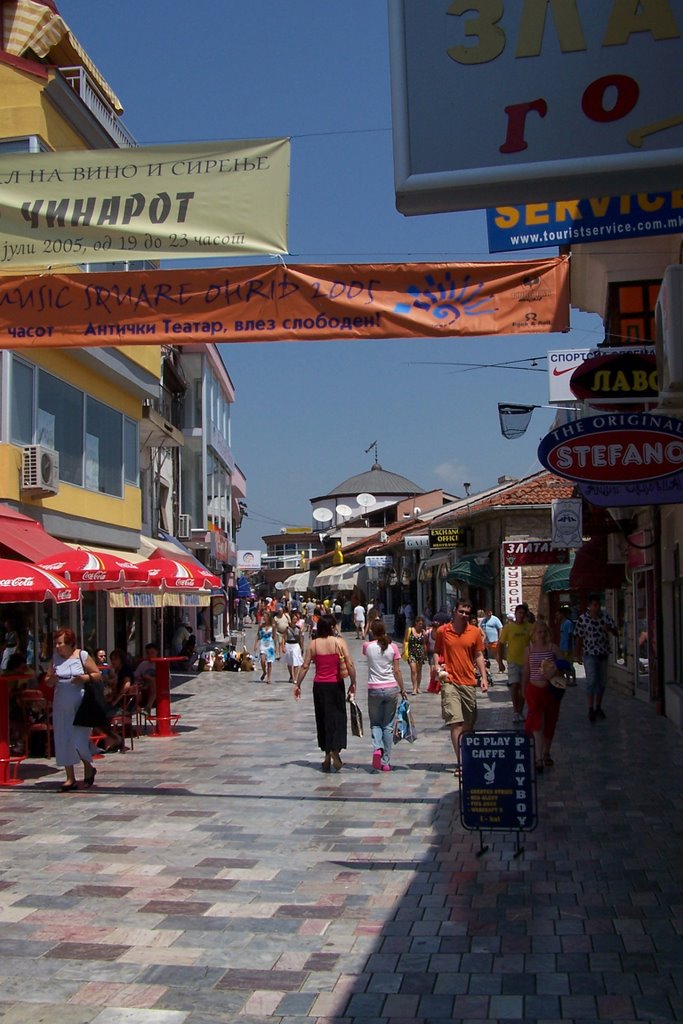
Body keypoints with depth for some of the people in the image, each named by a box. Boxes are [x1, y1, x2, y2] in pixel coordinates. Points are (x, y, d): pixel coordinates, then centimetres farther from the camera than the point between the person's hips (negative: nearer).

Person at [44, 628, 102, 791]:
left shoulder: (82, 656, -3)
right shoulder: (56, 658, 8)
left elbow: (98, 675, -2)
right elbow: (48, 680, 13)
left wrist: (84, 678, -19)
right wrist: (51, 680, -10)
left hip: (80, 704, -4)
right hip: (61, 705, 4)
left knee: (80, 739, -6)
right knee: (63, 740, 3)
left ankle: (89, 767, 22)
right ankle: (70, 778, 11)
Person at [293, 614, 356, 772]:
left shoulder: (313, 644, -2)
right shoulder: (339, 642, -7)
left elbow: (305, 666, -2)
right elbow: (350, 664, -11)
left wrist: (297, 684, 6)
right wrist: (353, 683, 0)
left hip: (319, 686, 2)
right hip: (336, 685, -2)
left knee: (323, 719, 12)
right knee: (337, 717, 6)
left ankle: (327, 755, 15)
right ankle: (335, 749, -15)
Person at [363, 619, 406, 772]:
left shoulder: (368, 646, -4)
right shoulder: (392, 647, -3)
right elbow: (397, 671, -2)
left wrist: (372, 622, 25)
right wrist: (402, 690, 9)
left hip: (374, 689, -1)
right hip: (391, 689, 1)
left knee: (375, 723, 13)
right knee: (388, 726, 9)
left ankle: (377, 748, -16)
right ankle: (386, 762, 8)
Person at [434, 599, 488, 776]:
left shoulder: (475, 632, 6)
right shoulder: (442, 631, 1)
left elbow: (478, 656, 10)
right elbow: (436, 652, 10)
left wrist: (483, 677, 2)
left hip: (469, 682, 3)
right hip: (450, 682, -3)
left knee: (469, 723, 11)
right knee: (455, 722, -11)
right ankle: (460, 762, -13)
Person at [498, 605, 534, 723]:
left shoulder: (529, 627, 2)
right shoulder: (508, 627, -4)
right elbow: (501, 644, 1)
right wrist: (500, 662, -3)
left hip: (526, 661, 3)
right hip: (513, 661, -3)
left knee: (523, 687, 10)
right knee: (514, 685, -13)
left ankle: (520, 711, 22)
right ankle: (515, 711, -2)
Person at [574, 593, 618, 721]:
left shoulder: (605, 616, 1)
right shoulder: (582, 619, -7)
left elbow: (615, 632, 2)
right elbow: (579, 638, -1)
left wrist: (610, 629, -21)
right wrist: (578, 655, 0)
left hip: (603, 654, 4)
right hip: (590, 654, -4)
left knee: (602, 682, 11)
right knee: (591, 681, -11)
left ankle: (598, 708, 23)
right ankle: (590, 709, -6)